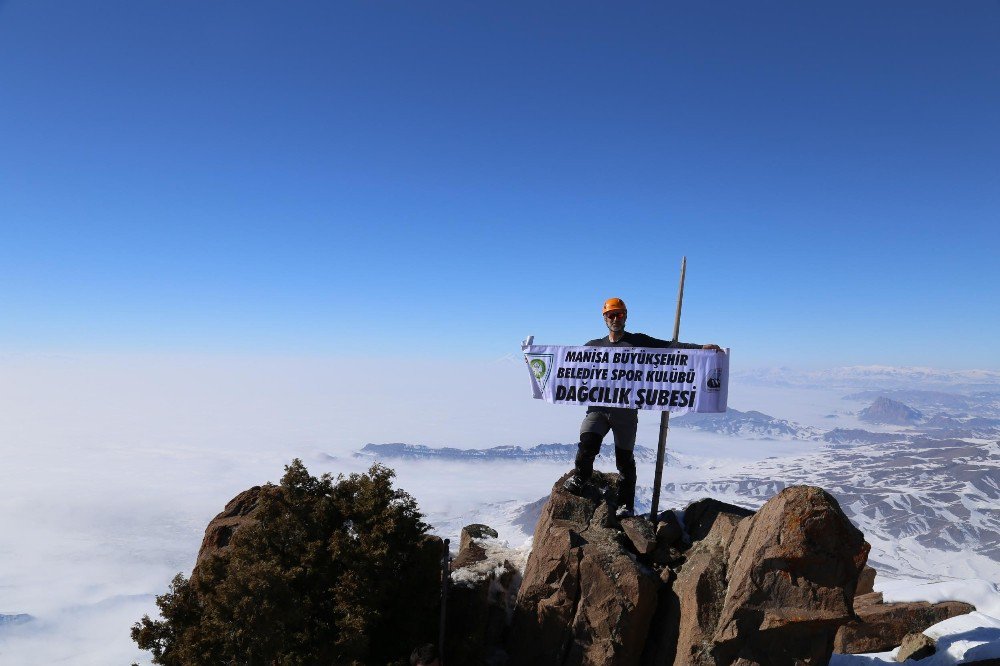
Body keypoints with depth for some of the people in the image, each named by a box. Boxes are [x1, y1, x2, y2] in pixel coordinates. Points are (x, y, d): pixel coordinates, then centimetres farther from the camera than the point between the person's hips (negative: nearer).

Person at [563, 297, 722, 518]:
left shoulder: (638, 341, 8)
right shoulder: (594, 346, 16)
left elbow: (668, 346, -1)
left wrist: (700, 347, -13)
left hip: (626, 409, -1)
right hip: (598, 406, 1)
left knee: (625, 458, 5)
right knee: (587, 443, -21)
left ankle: (626, 504, 18)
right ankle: (579, 477, 6)